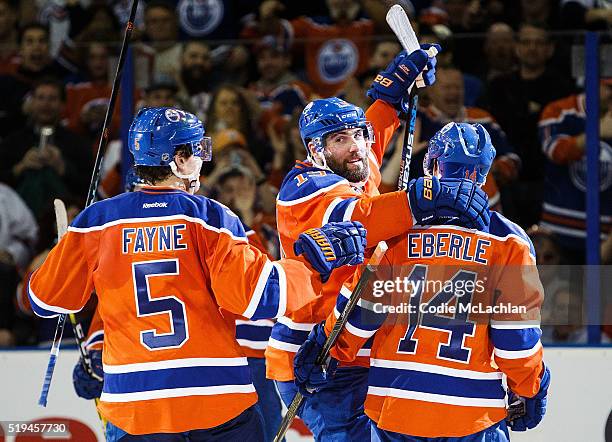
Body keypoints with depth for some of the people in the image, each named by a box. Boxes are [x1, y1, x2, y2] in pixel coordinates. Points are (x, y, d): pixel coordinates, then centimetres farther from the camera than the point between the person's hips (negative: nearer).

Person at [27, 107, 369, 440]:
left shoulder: (95, 222, 2)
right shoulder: (211, 218, -5)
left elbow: (48, 299, 9)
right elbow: (255, 295, -13)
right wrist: (316, 259, -1)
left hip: (132, 402, 2)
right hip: (219, 400, -2)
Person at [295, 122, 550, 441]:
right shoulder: (508, 243, -2)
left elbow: (360, 309, -2)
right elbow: (517, 337, -2)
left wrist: (325, 353, 12)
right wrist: (529, 391, 11)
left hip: (392, 409, 1)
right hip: (473, 415, -1)